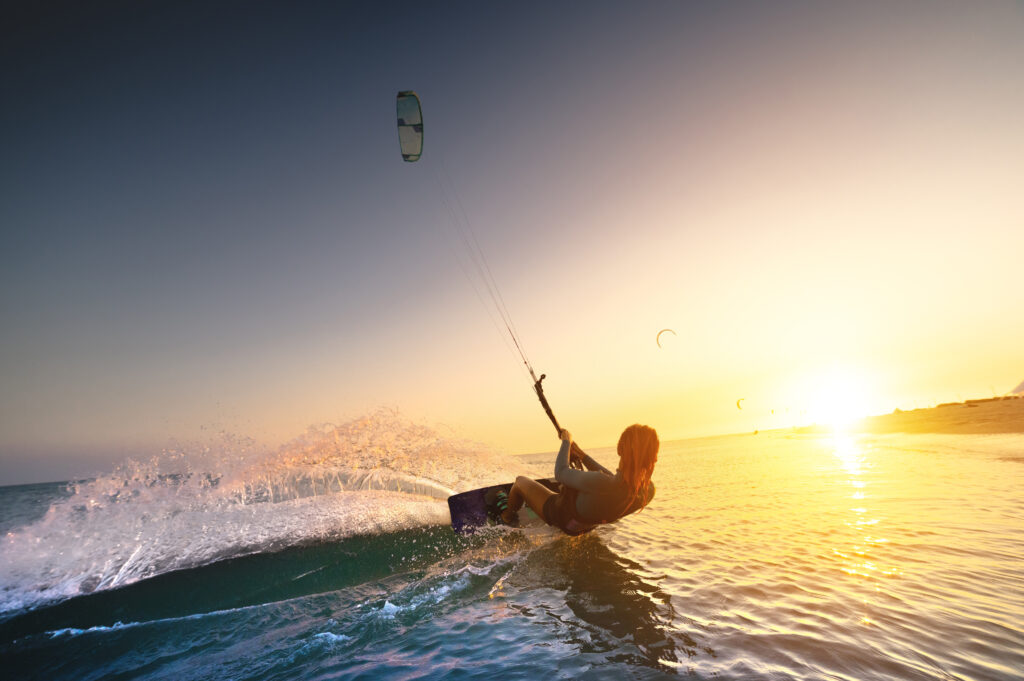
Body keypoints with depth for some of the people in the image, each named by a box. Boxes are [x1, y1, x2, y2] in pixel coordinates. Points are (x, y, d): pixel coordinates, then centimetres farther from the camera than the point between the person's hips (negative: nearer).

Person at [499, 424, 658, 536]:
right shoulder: (648, 491, -27)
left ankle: (506, 518, 47)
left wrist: (566, 442, -11)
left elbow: (560, 473, -27)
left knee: (520, 480, 19)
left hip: (558, 515, -6)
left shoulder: (600, 484, -47)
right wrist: (582, 456, 4)